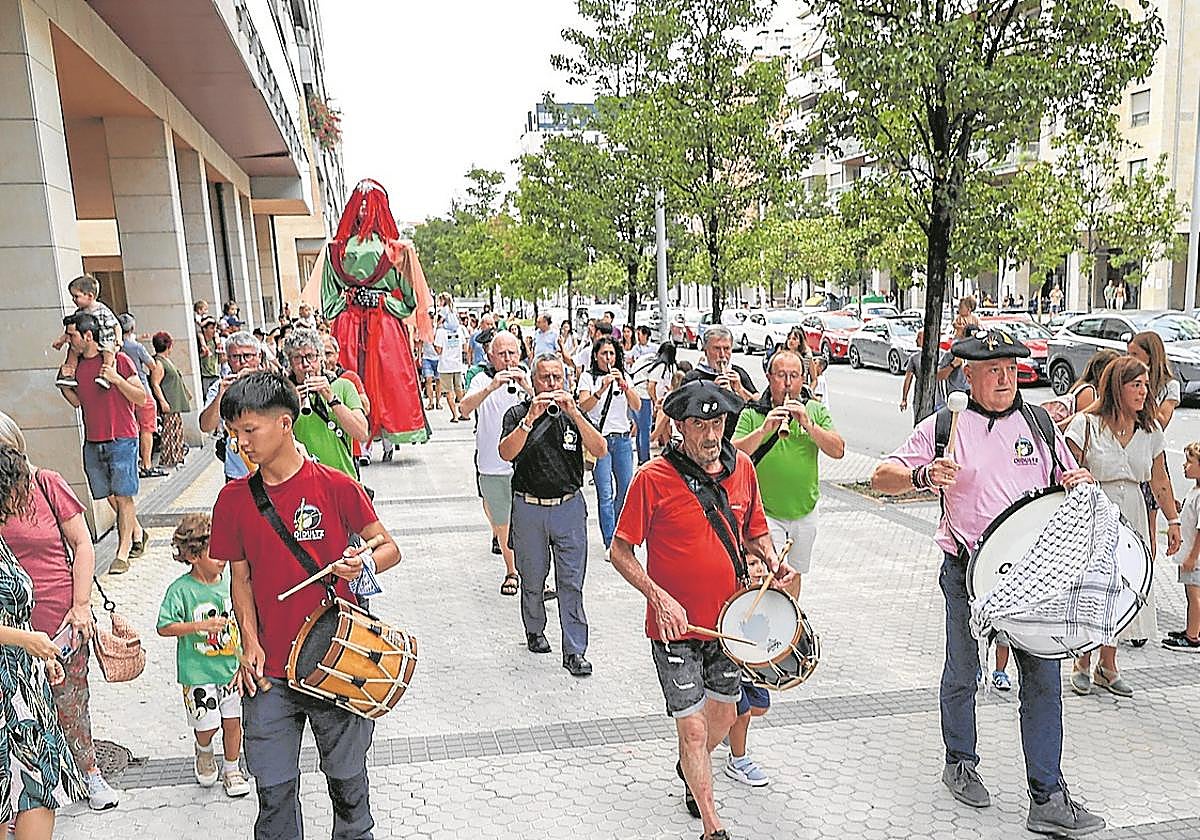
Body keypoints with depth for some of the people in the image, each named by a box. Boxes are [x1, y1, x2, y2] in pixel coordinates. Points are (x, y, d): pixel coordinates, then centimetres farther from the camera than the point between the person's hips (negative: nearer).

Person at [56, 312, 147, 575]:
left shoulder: (118, 359, -7)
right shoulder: (76, 363, 10)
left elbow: (141, 398, -6)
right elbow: (77, 401, 20)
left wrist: (116, 379, -18)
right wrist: (63, 384, 3)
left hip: (122, 440, -6)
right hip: (93, 443, 6)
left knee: (123, 496, -5)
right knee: (110, 496, 9)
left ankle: (123, 553, -1)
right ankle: (137, 533, 28)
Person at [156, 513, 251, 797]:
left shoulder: (230, 582, -2)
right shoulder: (181, 589, -13)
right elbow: (164, 627, -13)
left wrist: (243, 665, 4)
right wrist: (201, 625, -24)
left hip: (231, 668, 3)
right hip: (198, 672, -3)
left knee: (232, 721, 10)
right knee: (207, 725, 1)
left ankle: (231, 769, 32)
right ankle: (204, 752, 36)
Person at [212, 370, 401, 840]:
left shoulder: (336, 487, -10)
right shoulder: (234, 498, 1)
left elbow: (389, 548, -3)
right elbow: (241, 578, 8)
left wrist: (364, 564, -25)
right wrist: (250, 643, -3)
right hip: (268, 668, 2)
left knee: (347, 780, 15)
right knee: (273, 787, 10)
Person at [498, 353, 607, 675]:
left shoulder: (575, 413, 4)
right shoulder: (518, 413, -1)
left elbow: (600, 451, -11)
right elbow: (506, 453, -18)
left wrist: (573, 413, -21)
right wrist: (531, 417, -29)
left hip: (569, 507, 1)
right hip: (529, 507, 0)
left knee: (572, 583, 0)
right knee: (532, 581, 13)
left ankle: (575, 652, 7)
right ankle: (534, 631, 36)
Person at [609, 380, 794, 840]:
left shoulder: (741, 467, 0)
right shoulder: (653, 478, -16)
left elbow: (755, 530, 14)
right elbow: (620, 551, -11)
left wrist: (772, 562, -5)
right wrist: (658, 598, -22)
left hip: (728, 618, 5)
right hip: (675, 626, -5)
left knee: (724, 713, 21)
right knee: (692, 728, 2)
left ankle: (691, 769, 52)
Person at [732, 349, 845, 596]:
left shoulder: (816, 410, 0)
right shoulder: (752, 414, -7)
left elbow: (838, 451, -10)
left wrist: (808, 425, -24)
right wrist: (764, 430, -29)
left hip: (805, 512, 3)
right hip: (766, 512, -3)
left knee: (795, 573, 20)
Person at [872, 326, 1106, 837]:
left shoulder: (1039, 423, 8)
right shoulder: (944, 426, -2)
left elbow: (1068, 482, 18)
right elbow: (881, 477, -4)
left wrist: (1079, 484, -5)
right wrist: (923, 475, -23)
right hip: (967, 570, -2)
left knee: (1044, 678, 1)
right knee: (962, 674, 13)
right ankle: (960, 764, 35)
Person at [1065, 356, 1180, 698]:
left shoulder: (1151, 429, 5)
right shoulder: (1086, 423, -9)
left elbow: (1160, 481, 14)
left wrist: (1173, 520, 13)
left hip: (1131, 516, 4)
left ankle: (1108, 666, 24)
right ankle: (1082, 664, 21)